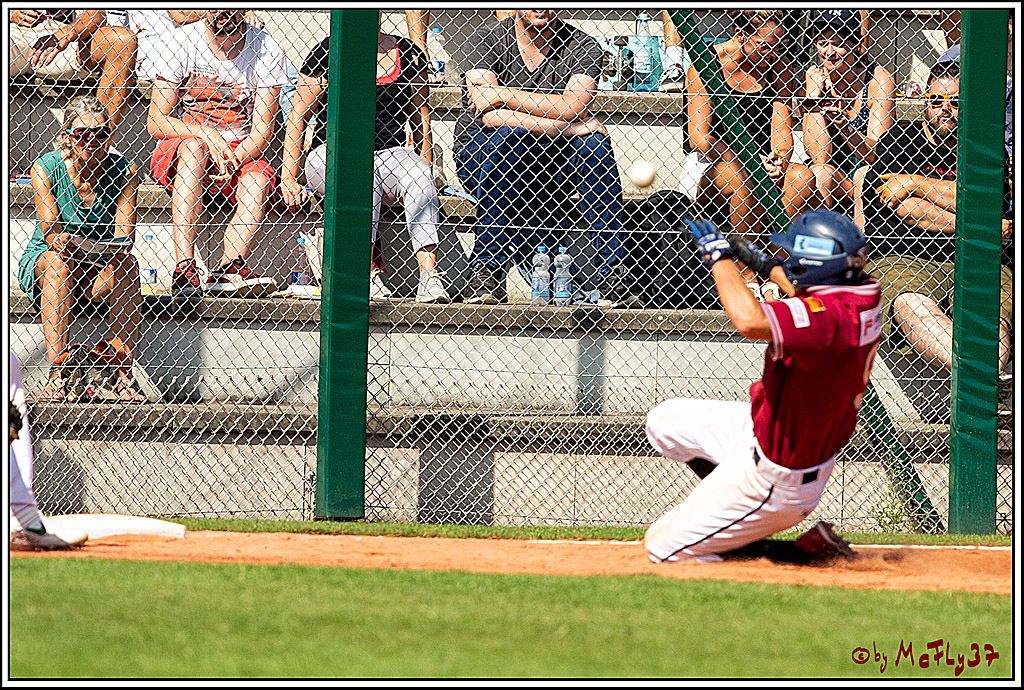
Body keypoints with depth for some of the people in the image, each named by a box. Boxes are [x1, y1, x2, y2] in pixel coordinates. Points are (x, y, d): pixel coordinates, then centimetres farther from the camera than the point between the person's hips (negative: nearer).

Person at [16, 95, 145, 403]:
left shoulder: (123, 171, -8)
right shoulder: (46, 169, -12)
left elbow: (124, 232, -16)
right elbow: (50, 229, -21)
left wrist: (120, 246, -40)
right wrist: (59, 241, -46)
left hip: (101, 266, 1)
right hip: (43, 260, -1)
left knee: (126, 264, -32)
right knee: (57, 261, -36)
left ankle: (126, 377, -32)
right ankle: (56, 377, -40)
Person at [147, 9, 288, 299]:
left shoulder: (266, 50, -4)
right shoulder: (183, 41, -7)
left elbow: (262, 132, -8)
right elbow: (155, 123, -7)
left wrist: (233, 161, -27)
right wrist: (204, 134, -24)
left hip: (241, 153, 2)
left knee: (258, 178, -31)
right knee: (193, 149, -35)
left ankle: (229, 267, -51)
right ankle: (184, 266, -46)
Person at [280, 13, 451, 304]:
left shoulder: (409, 56, 11)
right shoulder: (327, 53, 4)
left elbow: (421, 122, 17)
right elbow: (297, 118, 5)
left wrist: (425, 170, 6)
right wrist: (288, 177, -3)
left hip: (389, 153, 2)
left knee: (418, 175, -31)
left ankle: (429, 276, -43)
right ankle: (367, 273, -42)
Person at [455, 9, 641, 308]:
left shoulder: (582, 46, -4)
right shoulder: (485, 41, -9)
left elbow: (571, 109, -22)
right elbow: (491, 118, -23)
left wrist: (503, 95, -23)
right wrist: (570, 126, -24)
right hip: (478, 154, -3)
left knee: (594, 143, -25)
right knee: (511, 135, -34)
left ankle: (613, 277, -26)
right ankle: (484, 269, -31)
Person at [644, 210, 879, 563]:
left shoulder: (834, 318, -35)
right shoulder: (861, 293, -6)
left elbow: (750, 321, -46)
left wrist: (720, 256, -31)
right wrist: (765, 265, 29)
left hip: (774, 479, -10)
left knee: (663, 547, 1)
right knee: (666, 420, 22)